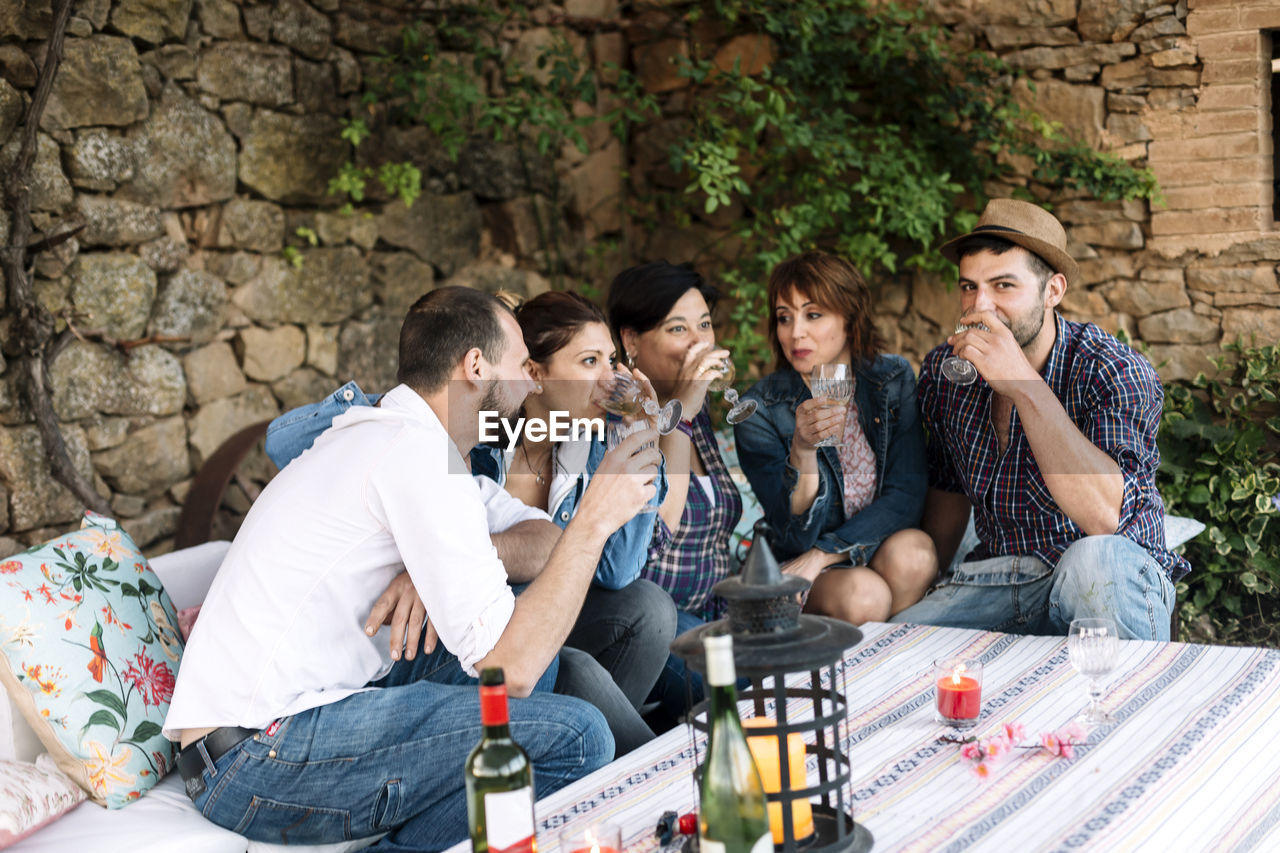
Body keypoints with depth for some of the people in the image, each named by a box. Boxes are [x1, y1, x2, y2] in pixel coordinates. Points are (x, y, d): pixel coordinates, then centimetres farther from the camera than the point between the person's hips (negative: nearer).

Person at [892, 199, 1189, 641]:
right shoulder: (944, 369, -1)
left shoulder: (1114, 371, -18)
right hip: (994, 582, 3)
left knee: (1095, 561, -37)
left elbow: (1106, 515, -36)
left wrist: (1025, 385, -36)